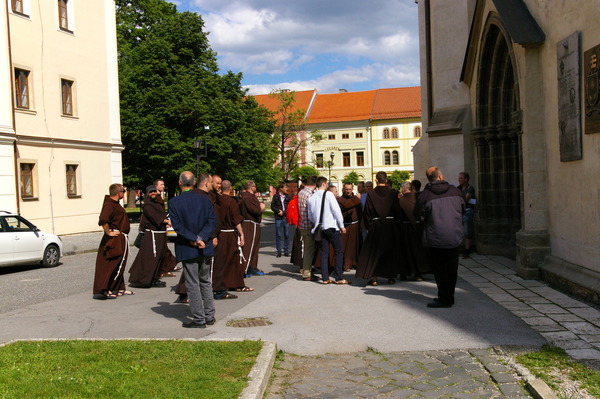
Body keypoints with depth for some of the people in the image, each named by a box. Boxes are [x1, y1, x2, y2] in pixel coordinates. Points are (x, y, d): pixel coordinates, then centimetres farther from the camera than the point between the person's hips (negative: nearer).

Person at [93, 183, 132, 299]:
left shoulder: (114, 203, 15)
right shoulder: (109, 205, -19)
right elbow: (103, 220, -34)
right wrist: (108, 232, -23)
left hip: (120, 240, 11)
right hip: (115, 241, -11)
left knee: (119, 266, 16)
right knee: (111, 266, -8)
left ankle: (119, 289, 24)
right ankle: (103, 291, -6)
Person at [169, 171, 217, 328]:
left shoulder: (174, 202, -8)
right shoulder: (205, 199, 1)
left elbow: (178, 226, -14)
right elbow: (212, 222, -6)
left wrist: (195, 239, -13)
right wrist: (201, 238, -12)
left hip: (187, 250, -4)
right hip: (205, 248, 4)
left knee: (192, 285, 3)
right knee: (206, 282, 16)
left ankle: (199, 319, 6)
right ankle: (209, 316, 22)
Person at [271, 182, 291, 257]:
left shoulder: (288, 196, 9)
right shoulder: (276, 196, 4)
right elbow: (272, 206, 4)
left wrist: (283, 212, -7)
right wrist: (278, 211, -9)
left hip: (286, 217, 2)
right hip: (278, 218, -1)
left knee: (287, 235, 2)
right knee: (278, 235, 0)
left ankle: (286, 251, 10)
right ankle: (279, 252, 6)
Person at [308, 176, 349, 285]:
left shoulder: (312, 198, 7)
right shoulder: (328, 194, -8)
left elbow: (310, 216, 11)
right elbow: (336, 210, -11)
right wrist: (341, 225, -5)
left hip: (320, 228, 5)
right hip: (332, 227, -5)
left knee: (324, 252, 9)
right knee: (338, 252, 2)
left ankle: (325, 278, 8)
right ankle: (339, 278, 0)